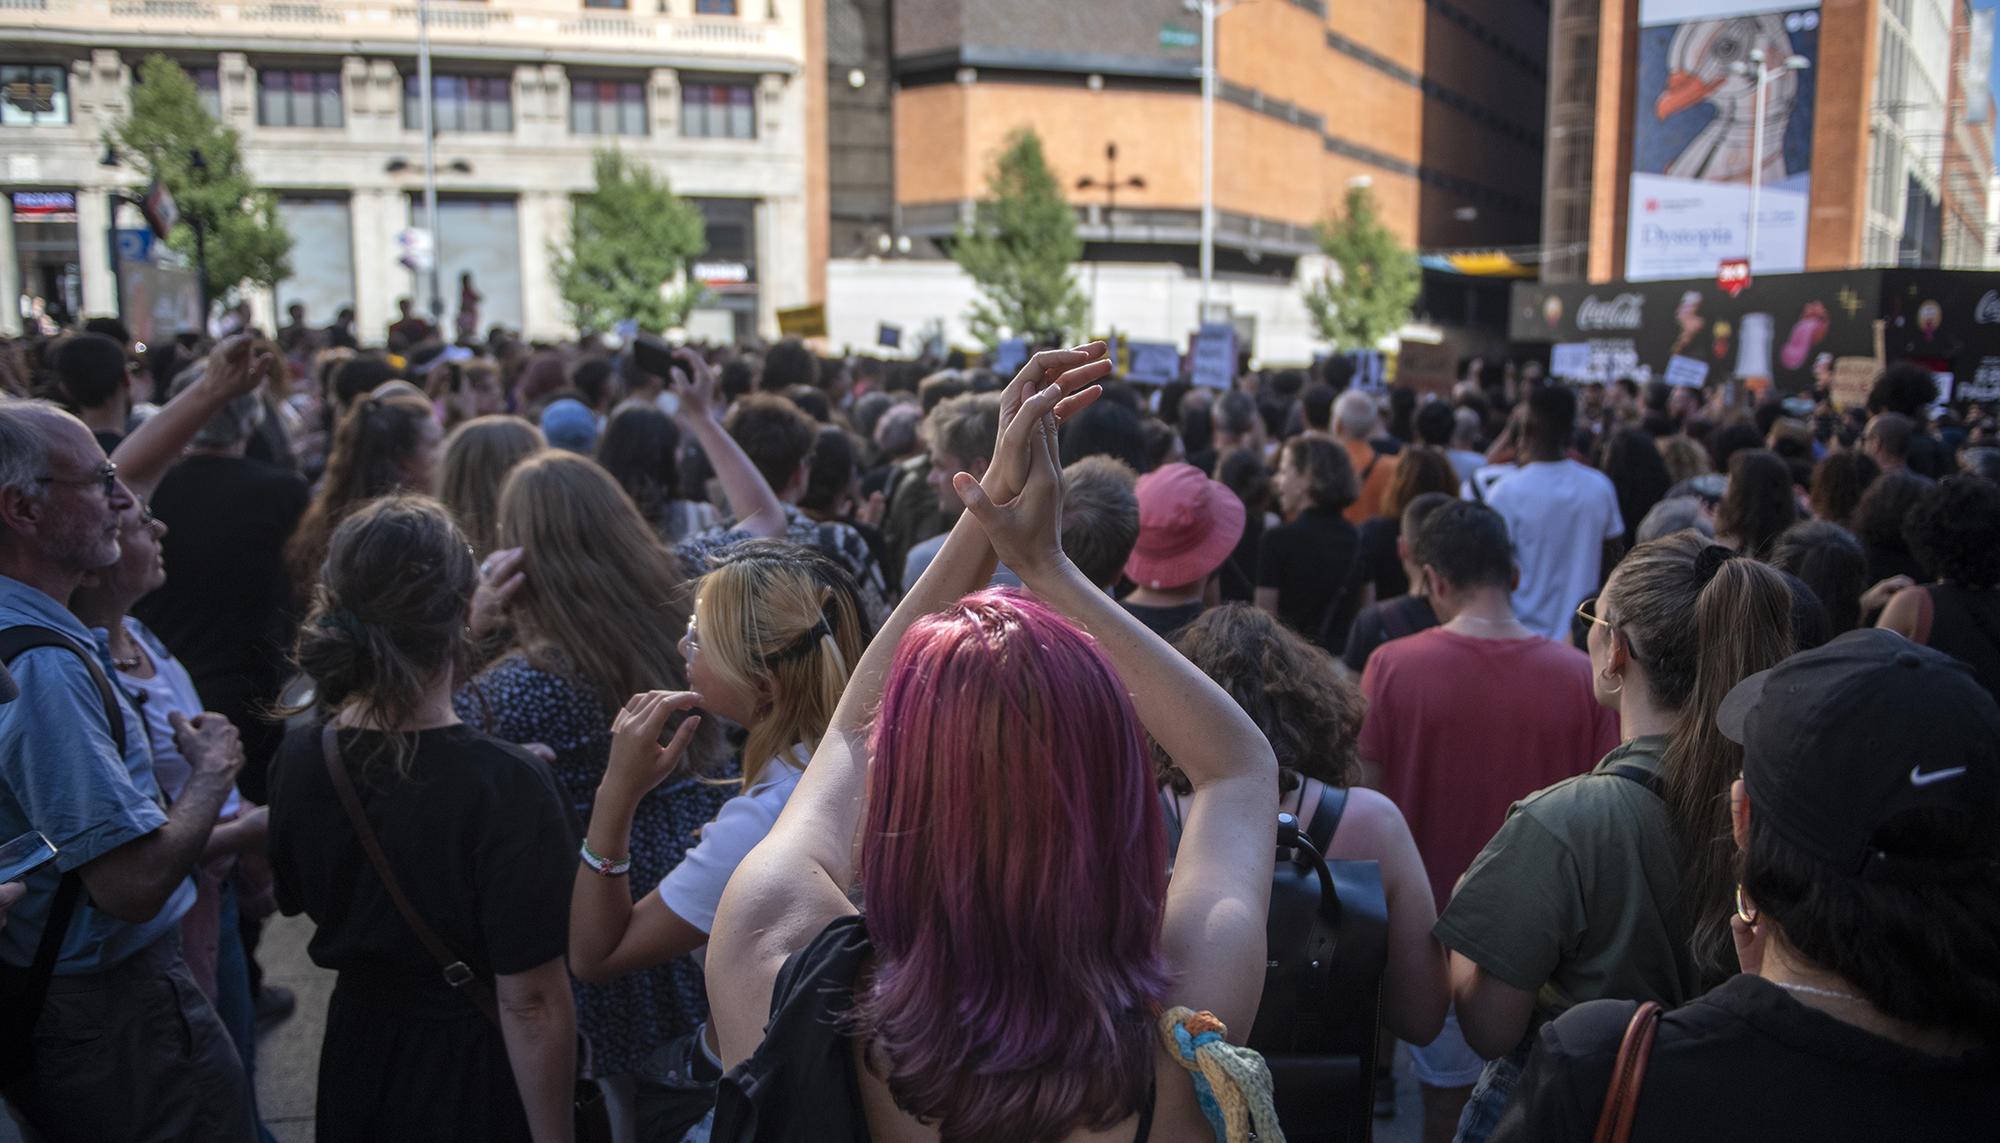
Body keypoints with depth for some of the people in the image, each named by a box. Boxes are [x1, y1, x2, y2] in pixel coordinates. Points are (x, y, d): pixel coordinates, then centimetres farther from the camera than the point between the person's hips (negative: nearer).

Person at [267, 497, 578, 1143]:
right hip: (473, 1071, -5)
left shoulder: (298, 759, -12)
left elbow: (295, 899, 8)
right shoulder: (505, 785, -31)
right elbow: (530, 1004, -26)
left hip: (357, 1046, 5)